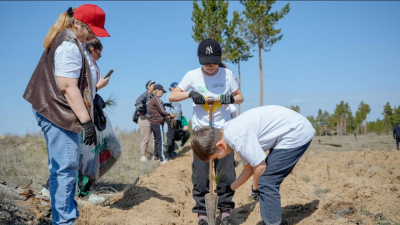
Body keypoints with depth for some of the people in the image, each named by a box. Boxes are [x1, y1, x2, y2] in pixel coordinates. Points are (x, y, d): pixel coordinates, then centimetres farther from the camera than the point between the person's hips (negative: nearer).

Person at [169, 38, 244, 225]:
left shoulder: (227, 74, -1)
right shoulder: (192, 75, -3)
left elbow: (240, 97, 8)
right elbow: (172, 96, 1)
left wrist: (231, 98, -15)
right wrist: (190, 93, -17)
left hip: (224, 129, 1)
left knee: (226, 173, 2)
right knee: (200, 174, 0)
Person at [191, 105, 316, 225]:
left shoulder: (238, 137, -23)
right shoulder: (233, 133, 8)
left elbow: (260, 166, -15)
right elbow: (248, 169, 18)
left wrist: (255, 189, 3)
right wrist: (230, 188, 27)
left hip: (296, 133, -9)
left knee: (266, 183, -9)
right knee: (269, 183, 14)